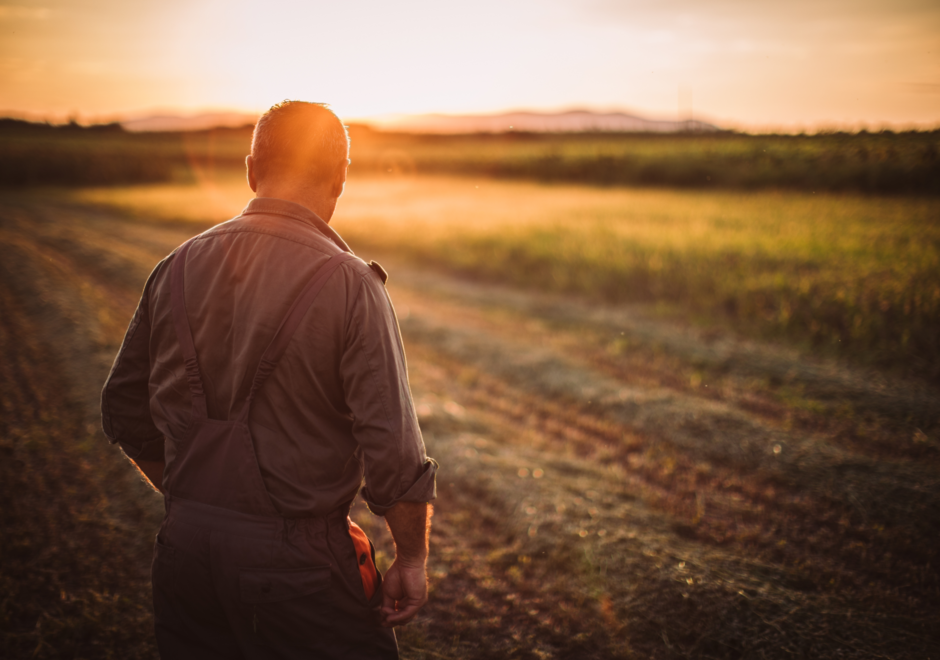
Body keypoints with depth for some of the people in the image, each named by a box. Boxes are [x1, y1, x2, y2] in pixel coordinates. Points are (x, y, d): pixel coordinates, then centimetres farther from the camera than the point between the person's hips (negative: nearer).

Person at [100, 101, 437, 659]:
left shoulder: (178, 269, 1)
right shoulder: (348, 284, -15)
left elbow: (126, 415, 10)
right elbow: (393, 450, -18)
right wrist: (413, 559, -4)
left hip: (184, 547, 5)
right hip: (296, 560, -5)